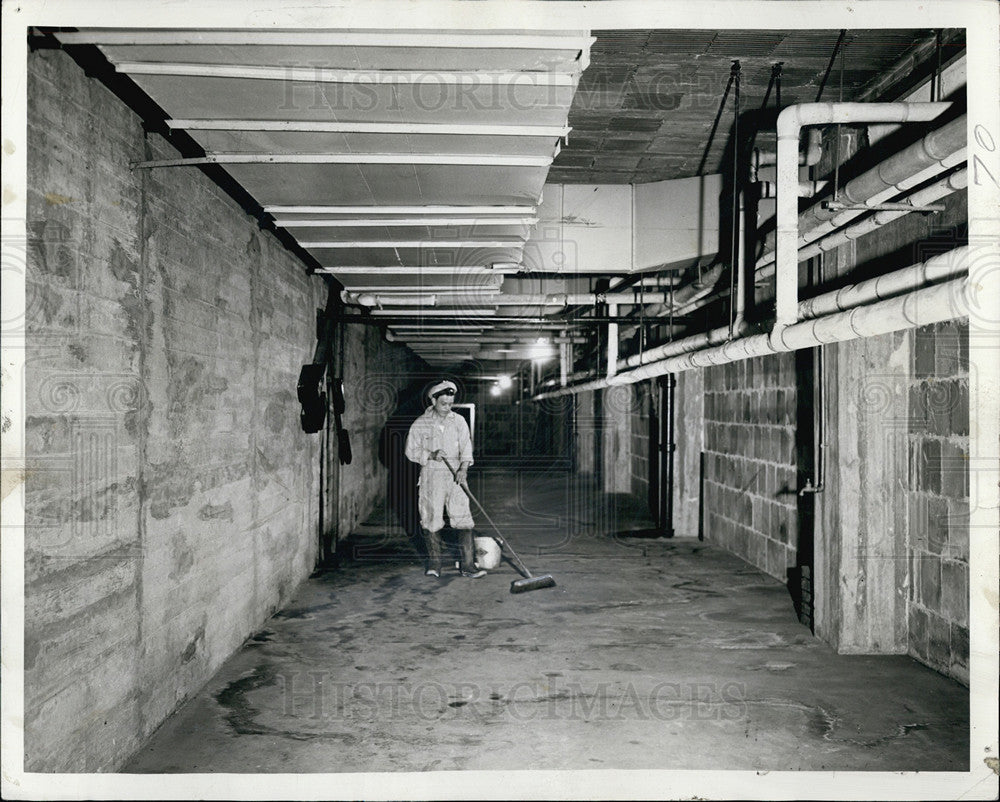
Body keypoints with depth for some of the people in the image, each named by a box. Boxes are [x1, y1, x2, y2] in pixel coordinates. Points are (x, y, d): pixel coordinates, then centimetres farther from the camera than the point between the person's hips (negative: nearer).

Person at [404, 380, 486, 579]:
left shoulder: (458, 421, 6)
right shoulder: (420, 424, 1)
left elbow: (466, 446, -1)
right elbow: (411, 450, 2)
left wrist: (463, 468, -18)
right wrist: (431, 455, -15)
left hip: (455, 475, 1)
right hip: (431, 475, -1)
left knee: (464, 519, -5)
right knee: (431, 520, 2)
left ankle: (468, 565, -2)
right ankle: (434, 563, 17)